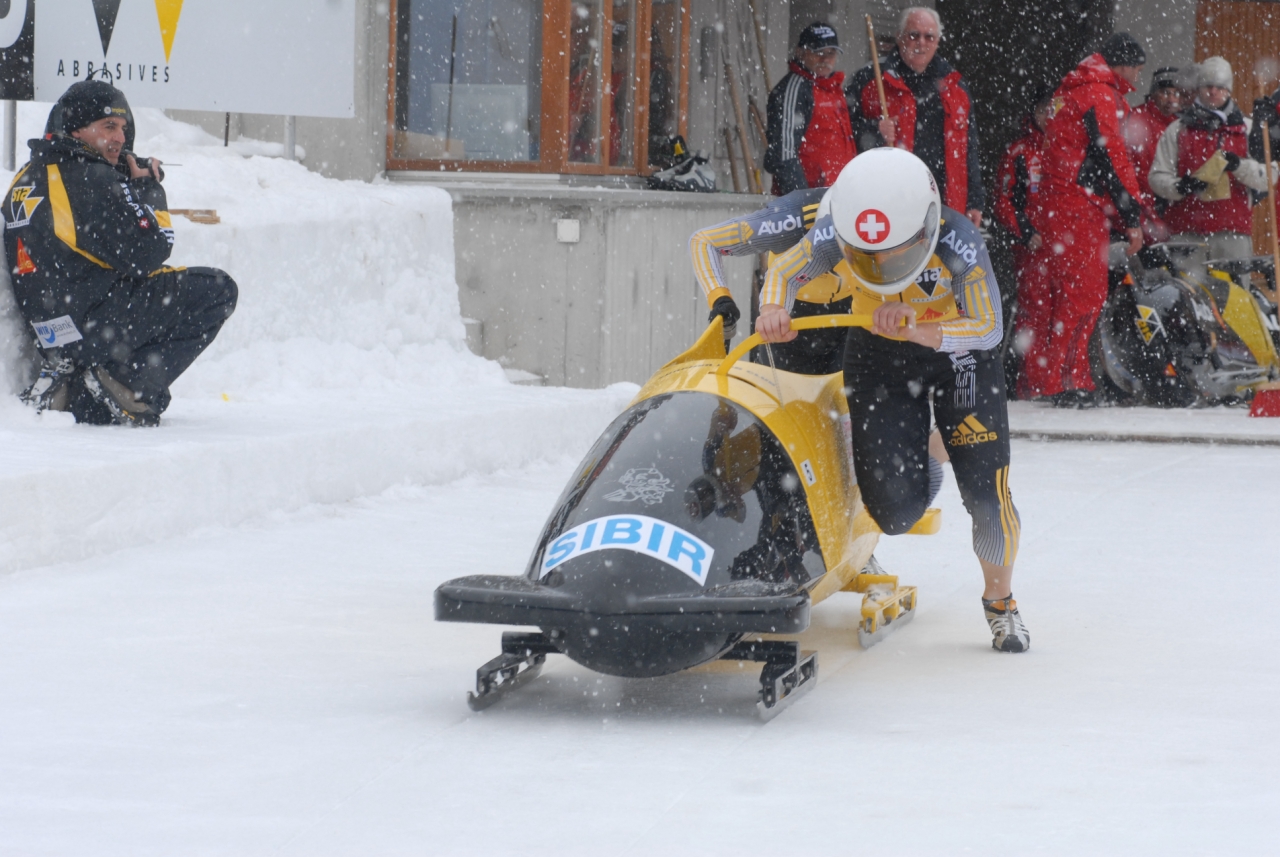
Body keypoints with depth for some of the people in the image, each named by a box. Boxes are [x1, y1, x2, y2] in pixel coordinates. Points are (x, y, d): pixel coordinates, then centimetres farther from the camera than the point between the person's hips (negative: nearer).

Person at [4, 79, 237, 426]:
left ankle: (73, 390, 10)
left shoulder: (25, 179, 13)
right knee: (217, 291, -5)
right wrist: (148, 190, 0)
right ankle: (131, 384, -8)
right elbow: (148, 252, -16)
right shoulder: (92, 180, -14)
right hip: (93, 325, -9)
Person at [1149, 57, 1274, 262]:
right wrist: (1179, 187, -13)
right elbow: (1158, 176, 9)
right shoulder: (1178, 130, 13)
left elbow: (1266, 177, 5)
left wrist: (1238, 165, -14)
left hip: (1232, 230, 0)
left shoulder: (1246, 129, 13)